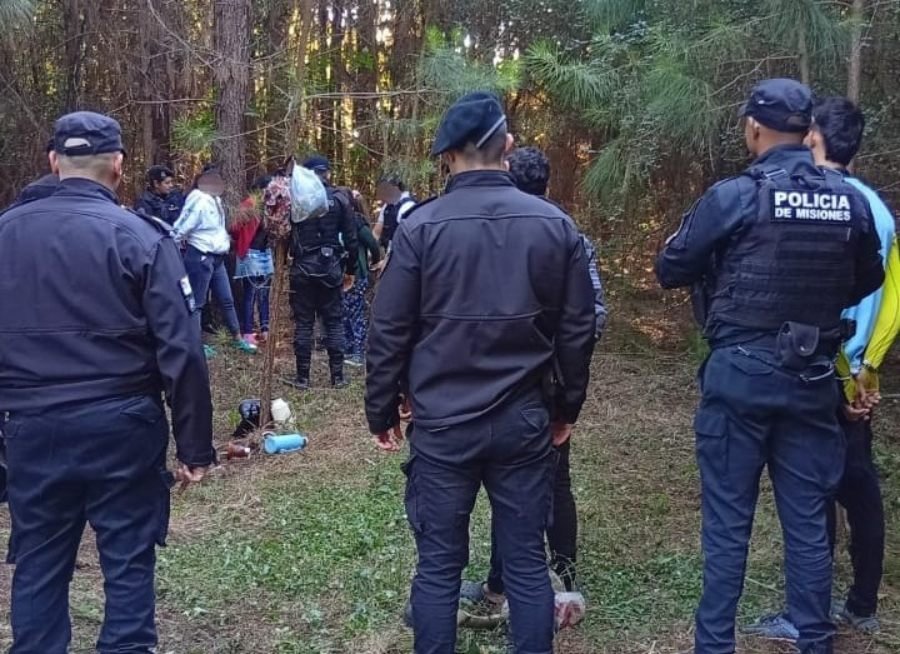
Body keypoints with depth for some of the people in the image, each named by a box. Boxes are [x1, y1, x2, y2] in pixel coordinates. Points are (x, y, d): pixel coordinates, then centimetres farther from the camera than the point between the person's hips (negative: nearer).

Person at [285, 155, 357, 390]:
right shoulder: (340, 199, 0)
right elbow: (351, 237, 1)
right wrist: (350, 269, 9)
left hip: (303, 267, -1)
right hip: (331, 267, 1)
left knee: (303, 322, 5)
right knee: (334, 321, 8)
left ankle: (302, 377, 7)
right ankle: (337, 376, 8)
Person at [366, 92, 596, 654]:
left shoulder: (421, 226, -8)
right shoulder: (556, 225, -2)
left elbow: (390, 332, -5)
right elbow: (578, 328, 4)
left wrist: (382, 412, 6)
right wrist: (568, 406, 15)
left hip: (441, 424, -2)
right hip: (524, 421, 2)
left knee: (439, 566, 10)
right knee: (527, 563, 11)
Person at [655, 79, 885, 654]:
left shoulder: (735, 196, -11)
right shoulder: (851, 201, 1)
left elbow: (670, 270, -3)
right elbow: (867, 282, 15)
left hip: (740, 374, -3)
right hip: (813, 379, 4)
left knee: (728, 520, 5)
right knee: (808, 519, 13)